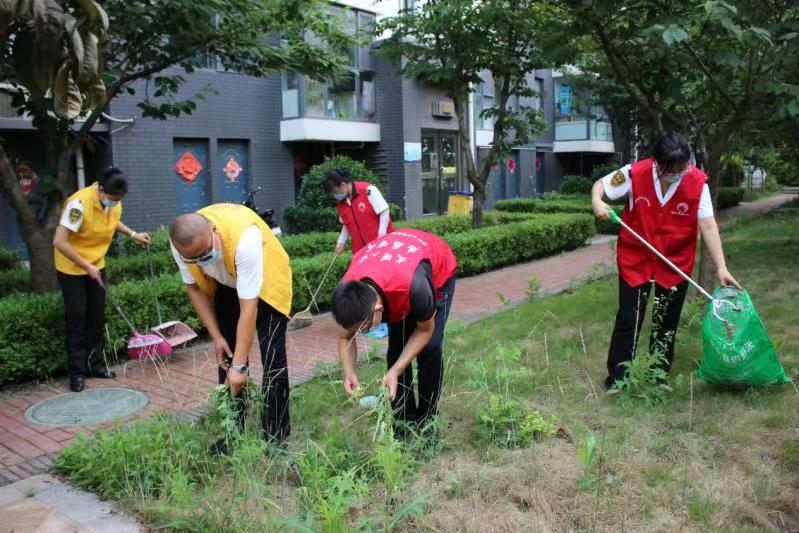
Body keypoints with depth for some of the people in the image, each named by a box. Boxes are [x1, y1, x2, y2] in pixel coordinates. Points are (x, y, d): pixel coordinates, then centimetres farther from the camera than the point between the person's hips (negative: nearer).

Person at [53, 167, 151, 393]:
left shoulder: (115, 203, -8)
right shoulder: (79, 203, -29)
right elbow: (59, 242, -30)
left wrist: (134, 234, 5)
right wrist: (86, 267, -27)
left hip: (96, 265, 6)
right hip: (71, 268, -6)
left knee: (97, 315, 9)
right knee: (77, 317, -3)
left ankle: (95, 364, 21)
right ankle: (76, 372, 7)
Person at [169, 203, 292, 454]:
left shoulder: (244, 238, -42)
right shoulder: (181, 245, -26)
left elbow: (248, 308, -38)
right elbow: (194, 287, -7)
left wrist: (240, 365, -34)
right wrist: (216, 336, -12)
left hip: (266, 282, -4)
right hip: (225, 285, 5)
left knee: (272, 358, -11)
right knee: (226, 355, 1)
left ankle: (276, 436, 2)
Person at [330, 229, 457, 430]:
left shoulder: (415, 285, -47)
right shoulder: (350, 290, -31)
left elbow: (425, 330, -25)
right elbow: (346, 338, -12)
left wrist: (395, 371, -31)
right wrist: (349, 372, -30)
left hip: (438, 270, -4)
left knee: (429, 348, -14)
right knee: (397, 348, -6)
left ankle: (426, 420, 4)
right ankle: (405, 420, 9)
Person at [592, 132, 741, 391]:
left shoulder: (697, 182, -14)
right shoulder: (635, 174, -16)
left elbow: (708, 226, -12)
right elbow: (600, 185, -1)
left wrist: (721, 267, -16)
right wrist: (597, 203, -24)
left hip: (676, 262, 2)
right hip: (635, 260, -1)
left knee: (666, 323, 13)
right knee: (628, 320, 1)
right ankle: (616, 378, 12)